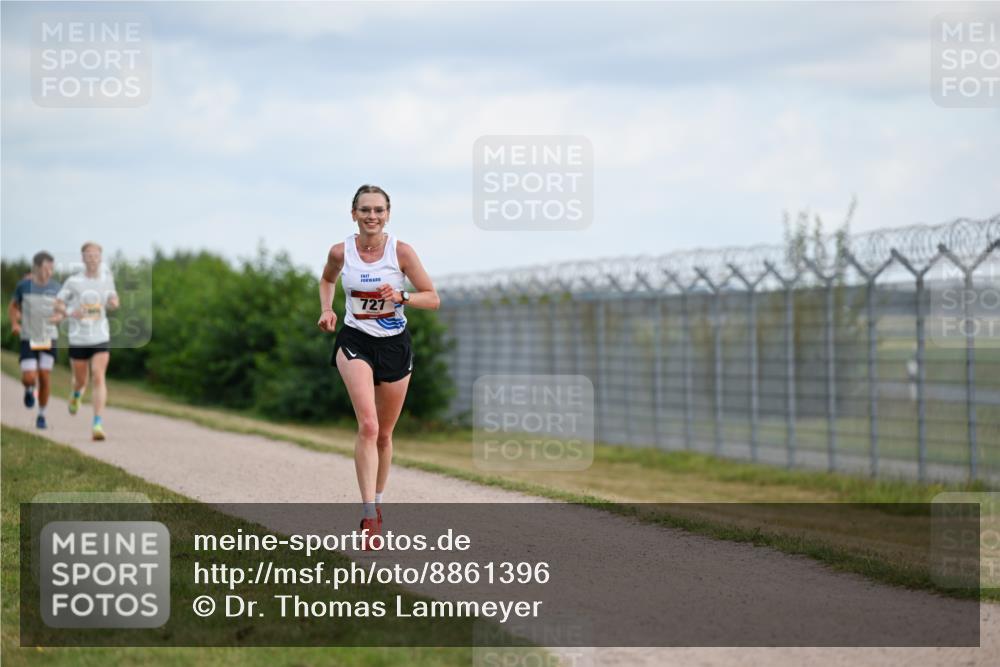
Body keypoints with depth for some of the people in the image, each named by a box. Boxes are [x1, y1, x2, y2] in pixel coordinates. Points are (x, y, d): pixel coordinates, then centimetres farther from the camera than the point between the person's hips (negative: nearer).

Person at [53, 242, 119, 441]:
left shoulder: (107, 277, 3)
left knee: (98, 378, -15)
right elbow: (58, 305, 2)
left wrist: (114, 302, -6)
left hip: (101, 337, 0)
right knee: (81, 380, 13)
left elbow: (113, 301, 18)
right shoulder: (73, 282, -4)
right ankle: (76, 395, 52)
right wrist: (69, 312, -18)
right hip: (78, 339, 0)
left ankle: (98, 424, -18)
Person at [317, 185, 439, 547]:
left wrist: (401, 296, -21)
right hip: (355, 342, -1)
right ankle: (369, 516, -27)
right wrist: (327, 309, 0)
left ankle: (376, 503, 35)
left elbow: (432, 299, -4)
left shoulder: (401, 252, -9)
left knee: (383, 434, 12)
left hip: (395, 345, 1)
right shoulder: (340, 253, -6)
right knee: (367, 426, -22)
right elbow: (327, 280, 18)